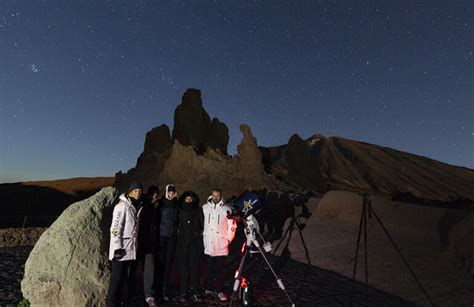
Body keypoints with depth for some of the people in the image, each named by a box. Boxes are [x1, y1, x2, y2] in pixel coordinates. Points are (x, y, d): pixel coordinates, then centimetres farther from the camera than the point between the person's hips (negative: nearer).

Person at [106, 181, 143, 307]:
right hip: (122, 249, -8)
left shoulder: (138, 207, 10)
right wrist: (117, 247, -21)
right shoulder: (122, 206, -12)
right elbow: (115, 228, -18)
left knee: (131, 278, 17)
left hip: (133, 249, 8)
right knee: (118, 279, -3)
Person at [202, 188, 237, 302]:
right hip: (208, 244, 2)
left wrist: (228, 239, -3)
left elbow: (232, 225, 1)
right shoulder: (205, 207, 3)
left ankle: (220, 291, 11)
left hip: (221, 244, -2)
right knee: (210, 267, 11)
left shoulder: (226, 208, -3)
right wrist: (202, 236, 10)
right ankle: (209, 288, 25)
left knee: (219, 268, 1)